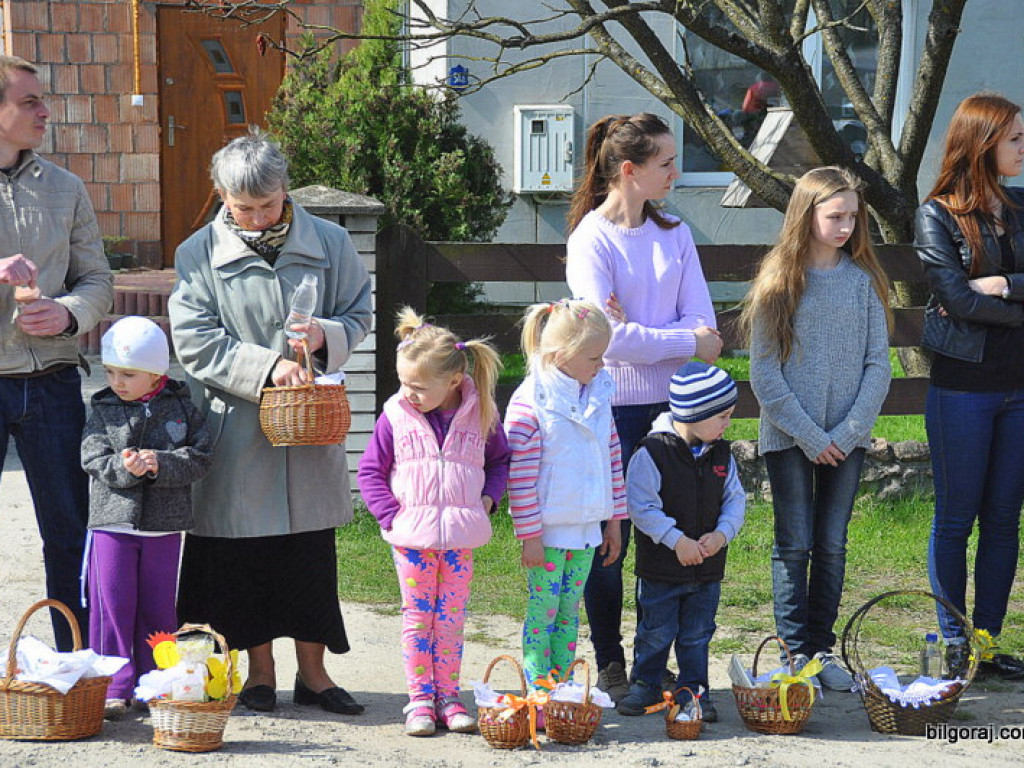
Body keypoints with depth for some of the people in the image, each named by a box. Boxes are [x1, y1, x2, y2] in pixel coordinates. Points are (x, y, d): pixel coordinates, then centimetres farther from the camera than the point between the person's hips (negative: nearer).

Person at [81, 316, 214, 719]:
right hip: (112, 523, 0)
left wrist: (161, 463, -21)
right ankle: (114, 689, 2)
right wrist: (123, 468, -25)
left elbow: (201, 456, -6)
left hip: (164, 527, 0)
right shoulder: (103, 412, 2)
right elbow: (94, 459, -6)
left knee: (158, 608, 8)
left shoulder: (180, 407, 1)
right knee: (112, 606, -3)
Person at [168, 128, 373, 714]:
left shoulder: (329, 243, 2)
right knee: (244, 551, 4)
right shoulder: (200, 254, -2)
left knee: (313, 550, 6)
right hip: (234, 425, -1)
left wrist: (326, 336, -13)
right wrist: (267, 366, -17)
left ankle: (313, 670, 19)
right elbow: (195, 341, -7)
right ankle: (260, 671, 19)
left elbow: (360, 314, 10)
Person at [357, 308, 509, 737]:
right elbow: (370, 471, 2)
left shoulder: (480, 415, -1)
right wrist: (391, 514, -9)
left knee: (451, 619, 7)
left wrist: (488, 498, 0)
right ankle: (420, 700, 8)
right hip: (412, 538, -1)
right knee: (417, 617, 3)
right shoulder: (396, 417, -3)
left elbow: (500, 460, 15)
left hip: (460, 537, 1)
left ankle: (448, 698, 14)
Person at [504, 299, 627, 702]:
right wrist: (530, 536, -14)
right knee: (542, 611, -1)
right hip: (548, 531, -6)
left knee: (569, 612, 11)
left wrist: (614, 520, 15)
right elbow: (521, 475, -14)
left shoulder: (597, 396, 7)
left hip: (586, 529, 6)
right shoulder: (529, 404, -15)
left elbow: (612, 457, 15)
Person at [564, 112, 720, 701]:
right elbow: (607, 337, -17)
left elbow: (704, 326, 0)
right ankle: (611, 669, 12)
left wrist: (640, 335, -15)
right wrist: (686, 342, -10)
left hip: (671, 407, 5)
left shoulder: (674, 233, 9)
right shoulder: (593, 237, -7)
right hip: (611, 409, -4)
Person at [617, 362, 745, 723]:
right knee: (656, 632, 6)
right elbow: (641, 506, -17)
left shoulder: (721, 454, 3)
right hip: (662, 567, -4)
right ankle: (645, 686, 22)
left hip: (708, 566, 4)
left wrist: (722, 533, -10)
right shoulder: (652, 453, -16)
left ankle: (694, 689, 22)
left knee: (697, 633, 11)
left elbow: (735, 500, 8)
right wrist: (676, 539, -20)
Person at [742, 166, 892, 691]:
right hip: (789, 436, -2)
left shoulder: (863, 279, 3)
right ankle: (796, 652, 6)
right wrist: (809, 435, -10)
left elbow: (878, 364, 2)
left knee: (832, 544, 6)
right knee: (794, 545, 0)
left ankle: (823, 648, 15)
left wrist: (848, 431, -8)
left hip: (847, 437, 2)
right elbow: (764, 374, -5)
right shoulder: (779, 282, -3)